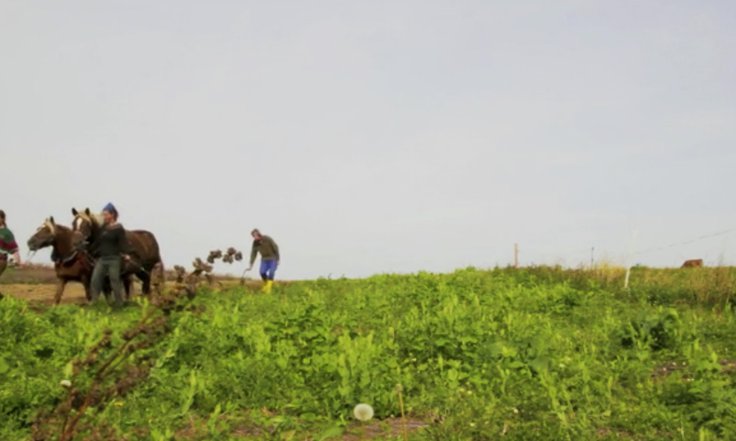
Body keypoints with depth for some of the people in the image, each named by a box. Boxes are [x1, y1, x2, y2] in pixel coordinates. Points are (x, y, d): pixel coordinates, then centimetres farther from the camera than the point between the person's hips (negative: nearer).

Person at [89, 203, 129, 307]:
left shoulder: (119, 229, -7)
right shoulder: (103, 228, 12)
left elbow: (122, 243, -15)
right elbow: (97, 242, 20)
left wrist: (125, 254, -29)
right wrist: (89, 251, 23)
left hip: (114, 259, -7)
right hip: (101, 259, 7)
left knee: (115, 283, -1)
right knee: (95, 281, 2)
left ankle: (119, 305, 8)